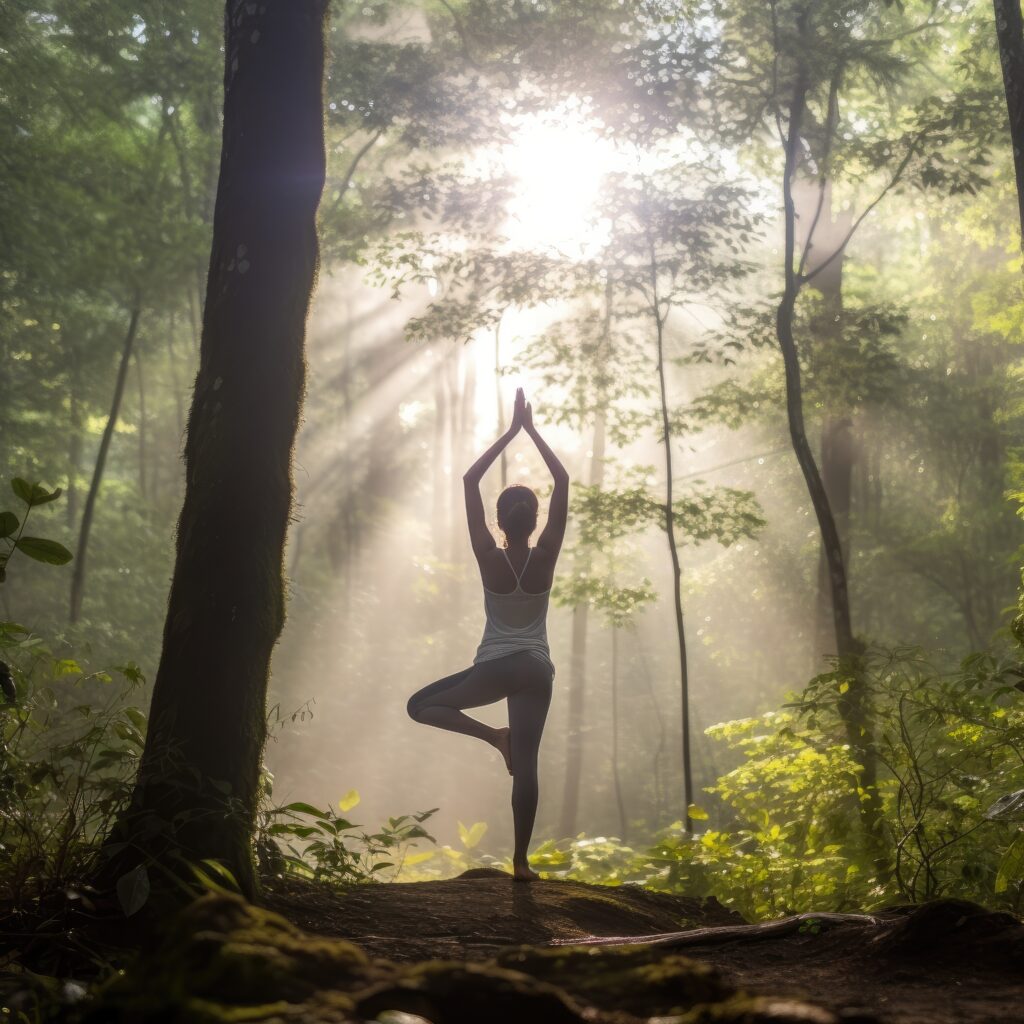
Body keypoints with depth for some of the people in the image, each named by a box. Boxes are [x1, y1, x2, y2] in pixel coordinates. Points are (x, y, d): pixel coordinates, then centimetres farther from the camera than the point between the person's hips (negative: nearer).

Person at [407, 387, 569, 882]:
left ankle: (492, 735, -2)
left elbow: (469, 481, -6)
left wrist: (510, 431, -4)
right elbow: (563, 481, -4)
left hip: (494, 668, -2)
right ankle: (521, 861, -1)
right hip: (537, 670, 2)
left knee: (421, 705, 16)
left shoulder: (489, 559, -10)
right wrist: (532, 430, -3)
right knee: (526, 763, 2)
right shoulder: (545, 558, -8)